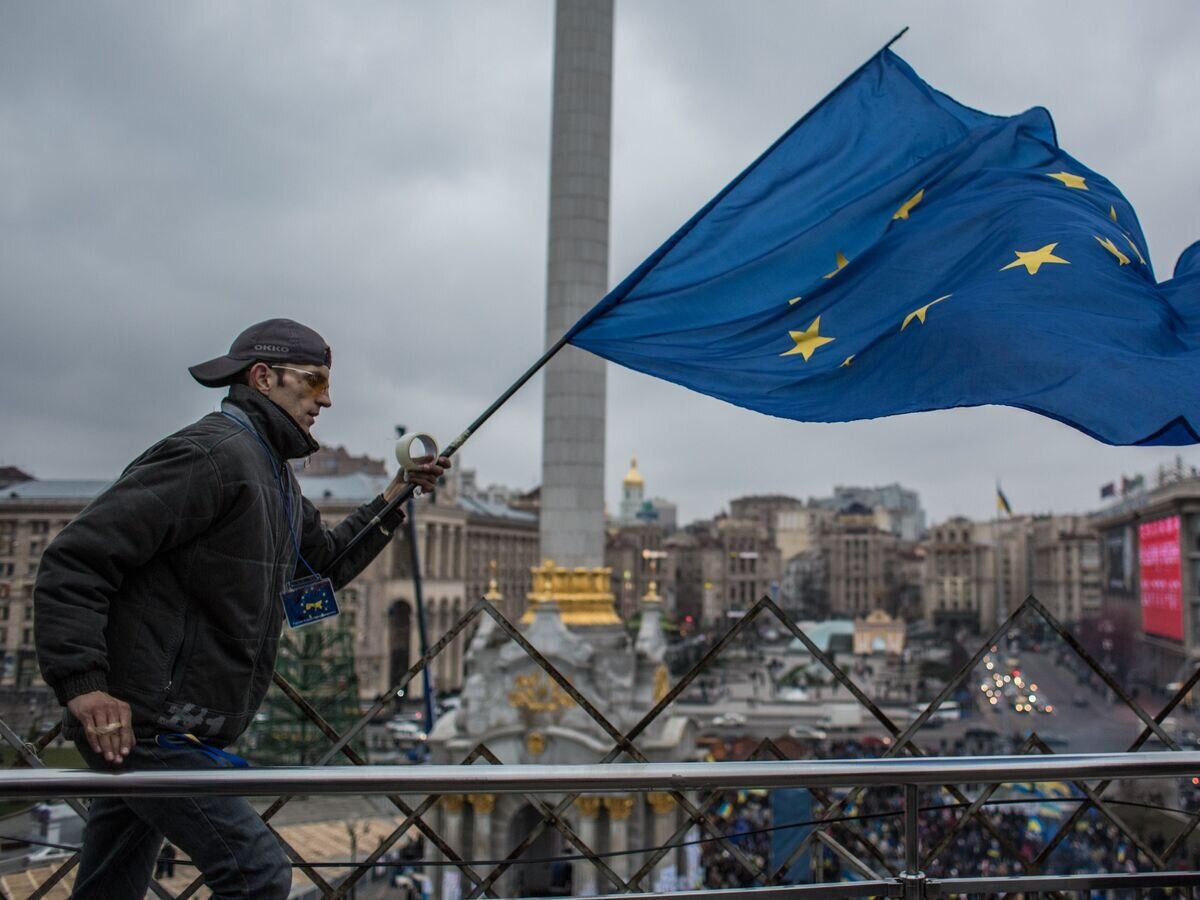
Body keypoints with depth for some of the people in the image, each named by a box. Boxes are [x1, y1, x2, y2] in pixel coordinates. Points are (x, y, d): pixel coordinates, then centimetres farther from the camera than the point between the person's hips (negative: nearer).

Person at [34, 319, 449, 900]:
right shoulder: (213, 454, -17)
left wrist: (394, 499, 17)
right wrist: (83, 683, -26)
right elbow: (74, 560, -20)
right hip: (138, 725, -10)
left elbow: (327, 561, 28)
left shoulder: (272, 471, 16)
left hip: (159, 727, 10)